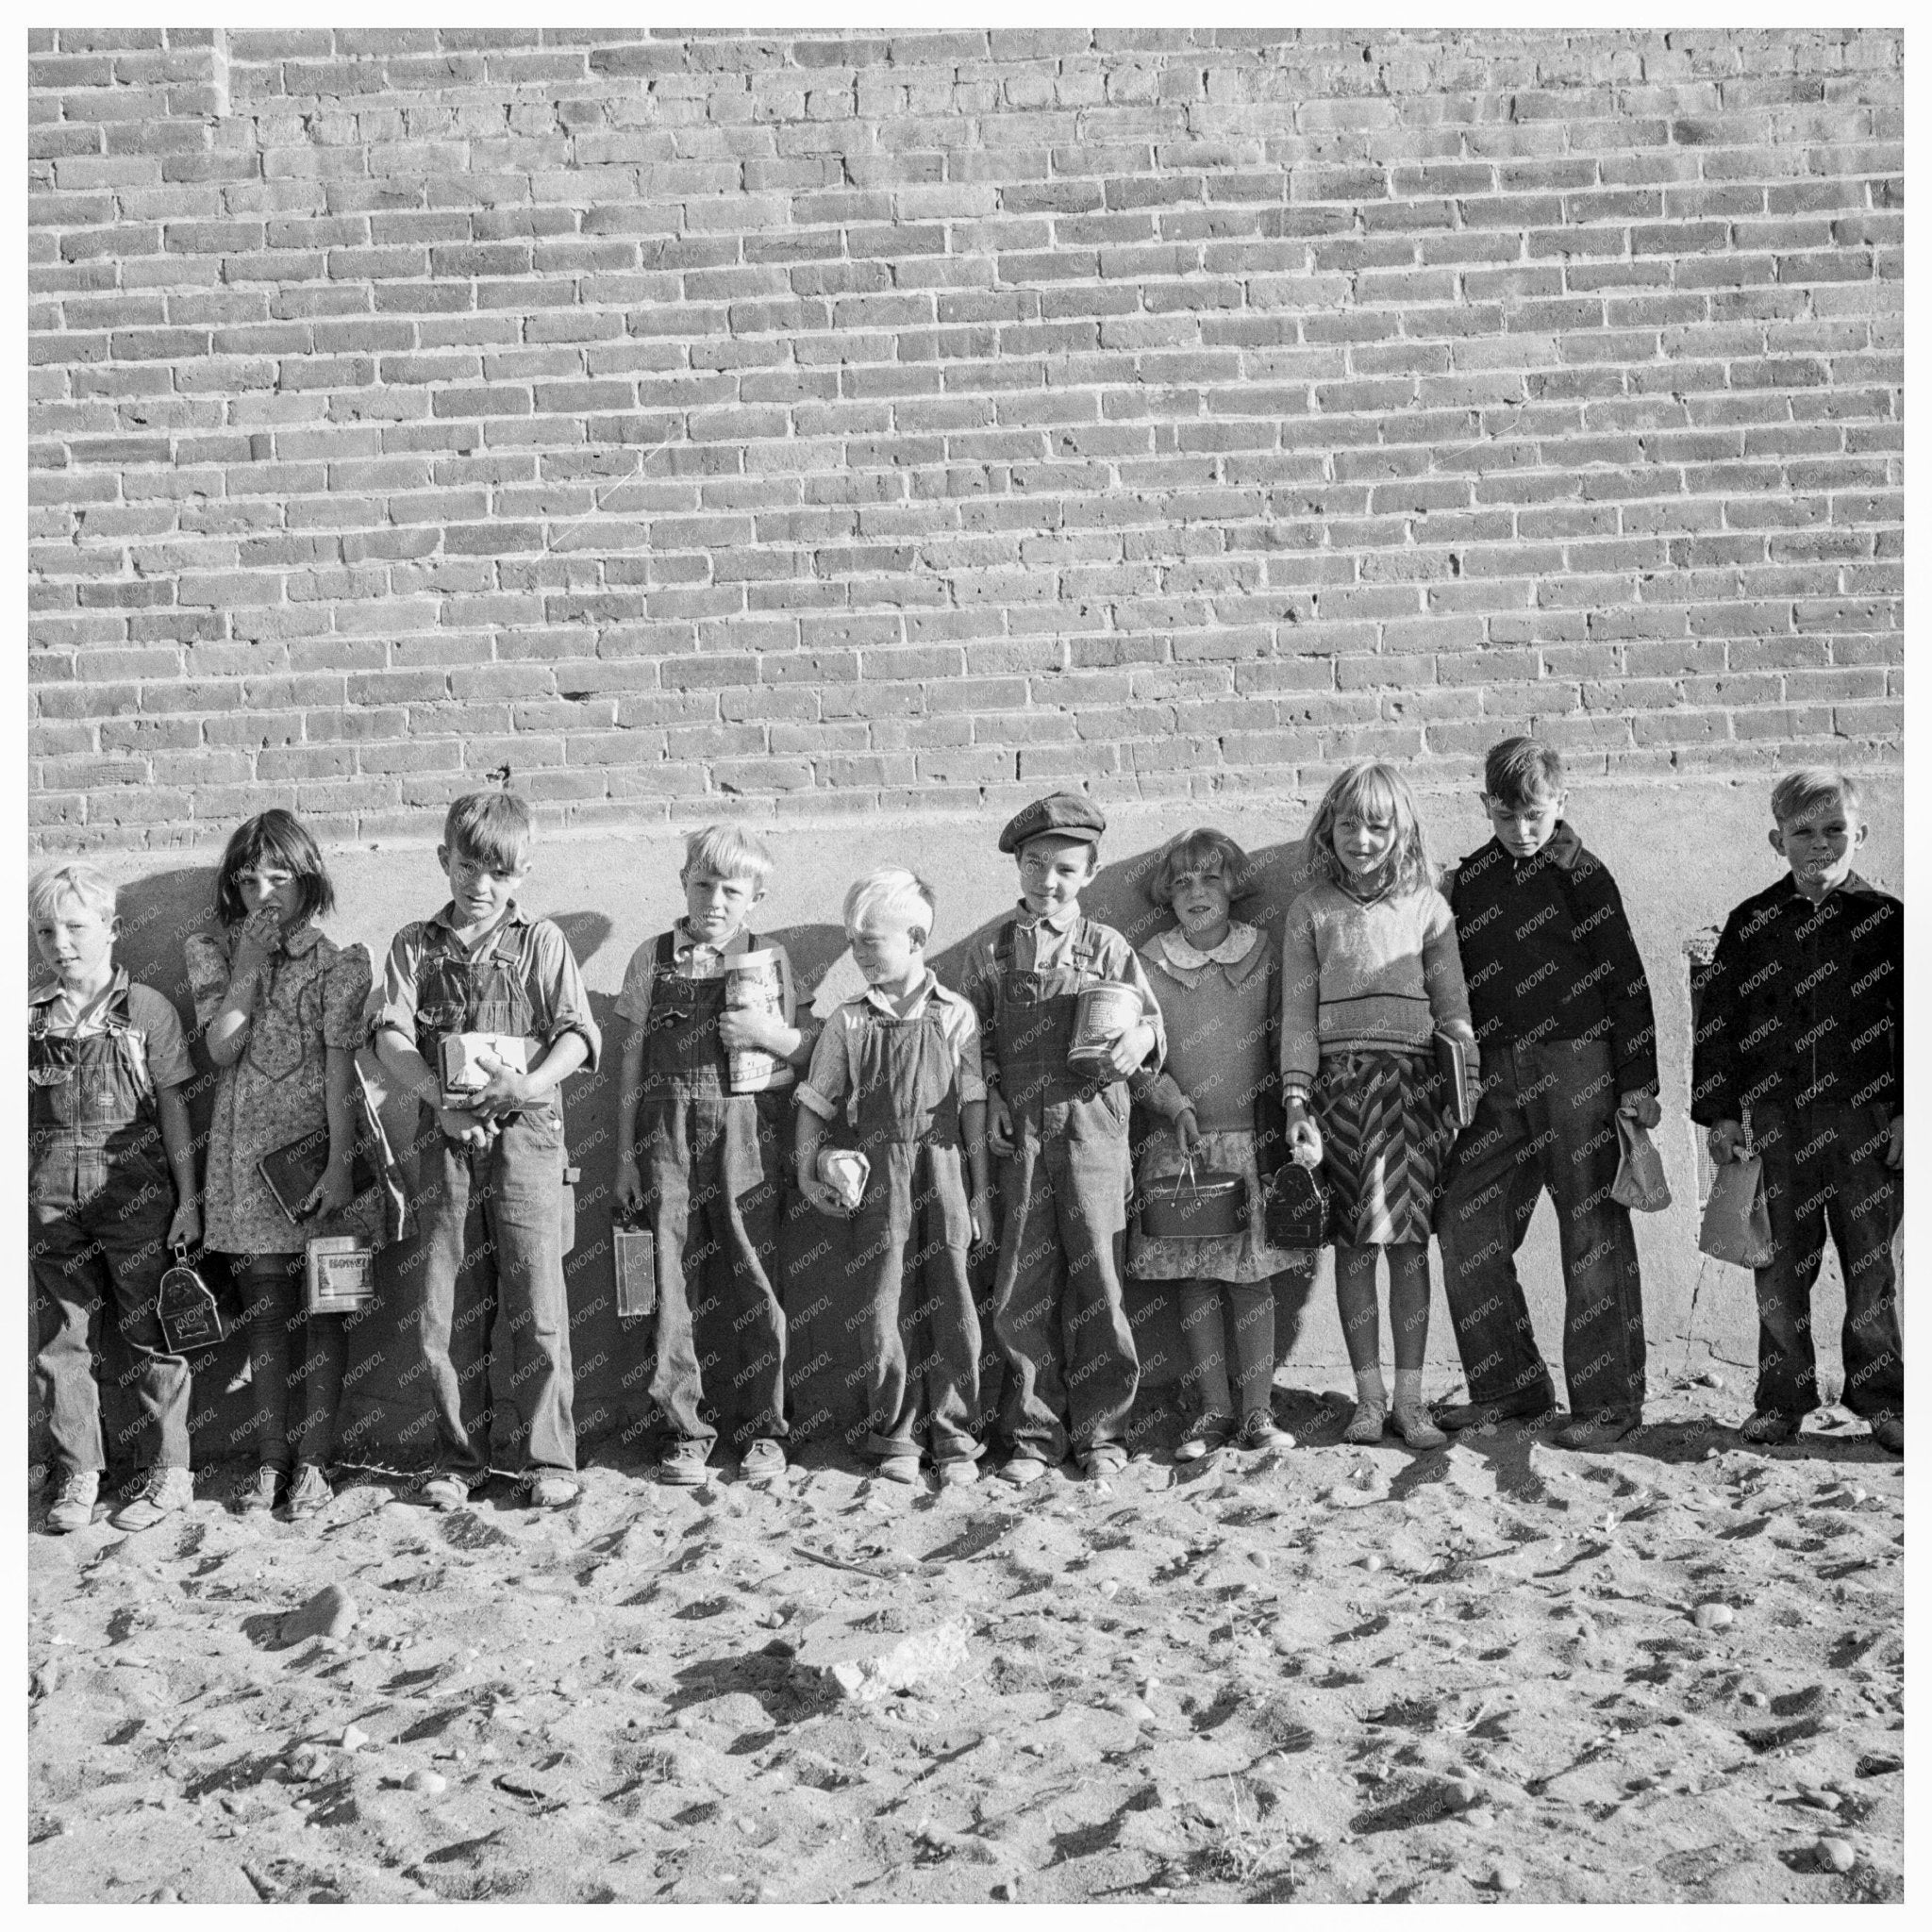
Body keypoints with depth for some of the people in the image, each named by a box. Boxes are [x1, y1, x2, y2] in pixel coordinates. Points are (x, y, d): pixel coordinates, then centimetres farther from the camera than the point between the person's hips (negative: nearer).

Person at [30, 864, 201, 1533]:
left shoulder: (146, 1009, -1)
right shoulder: (27, 1014, 5)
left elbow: (174, 1110, 1)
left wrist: (188, 1199, -1)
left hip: (136, 1195, -3)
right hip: (51, 1201, 3)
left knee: (151, 1336, 4)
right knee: (59, 1340, 6)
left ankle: (171, 1472, 14)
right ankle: (78, 1476, 17)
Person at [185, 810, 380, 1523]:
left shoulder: (337, 958, -2)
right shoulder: (212, 951, 5)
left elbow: (339, 1066, -8)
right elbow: (221, 1045, -8)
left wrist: (339, 1164, -15)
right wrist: (252, 960, -11)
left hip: (316, 1144, -2)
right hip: (246, 1150, 2)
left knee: (323, 1309, 2)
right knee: (265, 1309, 6)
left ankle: (313, 1462, 10)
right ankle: (270, 1460, 14)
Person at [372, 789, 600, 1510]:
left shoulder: (541, 941, 6)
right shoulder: (415, 946, 10)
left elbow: (577, 1033, -1)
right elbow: (390, 1035, -2)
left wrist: (530, 1085, -18)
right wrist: (439, 1097, -17)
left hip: (525, 1131, -2)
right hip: (447, 1136, 2)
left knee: (537, 1305, -2)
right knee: (444, 1309, 5)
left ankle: (550, 1458, 7)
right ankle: (460, 1457, 17)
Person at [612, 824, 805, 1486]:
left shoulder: (768, 958, 6)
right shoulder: (653, 959, 7)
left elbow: (806, 1051, 9)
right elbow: (634, 1058, 9)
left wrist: (768, 1034, -12)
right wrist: (625, 1154, 7)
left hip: (746, 1133, -1)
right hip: (668, 1133, 1)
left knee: (752, 1279, 1)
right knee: (673, 1278, 1)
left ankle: (762, 1429, 12)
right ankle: (685, 1428, 11)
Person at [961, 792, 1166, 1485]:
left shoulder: (1107, 947, 6)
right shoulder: (991, 952, 9)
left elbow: (1149, 1018, 7)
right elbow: (976, 1039, 12)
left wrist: (1138, 1040, -14)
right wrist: (991, 1100, -1)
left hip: (1092, 1124, -1)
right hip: (1020, 1134, 1)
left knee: (1097, 1278, 1)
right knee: (1022, 1287, 3)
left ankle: (1101, 1432, 13)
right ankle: (1035, 1434, 13)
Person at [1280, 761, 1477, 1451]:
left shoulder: (1425, 905, 8)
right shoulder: (1311, 910, 7)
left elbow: (1452, 1004, 9)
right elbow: (1297, 1012, 5)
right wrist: (1296, 1101, -2)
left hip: (1413, 1082, 0)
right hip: (1339, 1083, 0)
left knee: (1409, 1242, 0)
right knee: (1353, 1244, 1)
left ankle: (1409, 1399, 6)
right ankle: (1368, 1398, 9)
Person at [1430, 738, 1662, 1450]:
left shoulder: (1582, 877, -3)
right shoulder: (1469, 882, 11)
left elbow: (1627, 984, -3)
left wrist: (1638, 1085, -7)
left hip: (1578, 1068, -5)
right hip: (1496, 1078, 5)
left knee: (1593, 1237, -1)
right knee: (1464, 1228, 4)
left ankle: (1608, 1400, 7)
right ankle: (1508, 1383, 18)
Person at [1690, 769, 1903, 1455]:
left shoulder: (1885, 920, 2)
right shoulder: (1751, 924, 4)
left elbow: (1911, 1023, 3)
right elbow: (1717, 1019, 6)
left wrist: (1907, 1114, -3)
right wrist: (1721, 1112, 1)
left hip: (1865, 1115, -1)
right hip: (1776, 1119, 1)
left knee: (1870, 1266, 6)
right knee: (1780, 1266, 5)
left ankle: (1880, 1397, 17)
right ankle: (1782, 1397, 15)